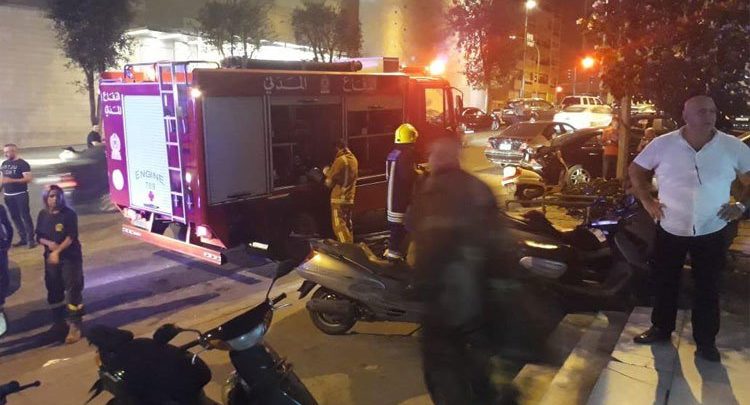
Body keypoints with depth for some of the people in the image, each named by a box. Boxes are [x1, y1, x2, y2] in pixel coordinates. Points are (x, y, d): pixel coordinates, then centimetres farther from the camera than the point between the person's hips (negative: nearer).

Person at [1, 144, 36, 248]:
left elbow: (28, 179, -16)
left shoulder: (22, 164, -8)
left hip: (21, 194, -7)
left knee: (25, 216, -5)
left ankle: (30, 239, -2)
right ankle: (23, 238, 17)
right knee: (15, 217, 9)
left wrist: (12, 180, -23)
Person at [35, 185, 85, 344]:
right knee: (54, 290, 15)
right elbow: (39, 236, 7)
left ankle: (74, 326, 1)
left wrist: (57, 251, -28)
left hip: (70, 257, -5)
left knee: (73, 290, -5)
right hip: (50, 257, 5)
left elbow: (71, 237, -18)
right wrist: (49, 243, -15)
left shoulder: (69, 214, -12)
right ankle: (59, 321, 33)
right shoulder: (43, 215, 3)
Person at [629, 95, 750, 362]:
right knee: (665, 282, 13)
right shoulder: (663, 144, -7)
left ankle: (706, 341, 24)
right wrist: (647, 201, -2)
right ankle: (661, 328, 32)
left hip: (711, 232, 0)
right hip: (670, 230, 0)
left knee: (707, 288, 9)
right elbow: (636, 170, 5)